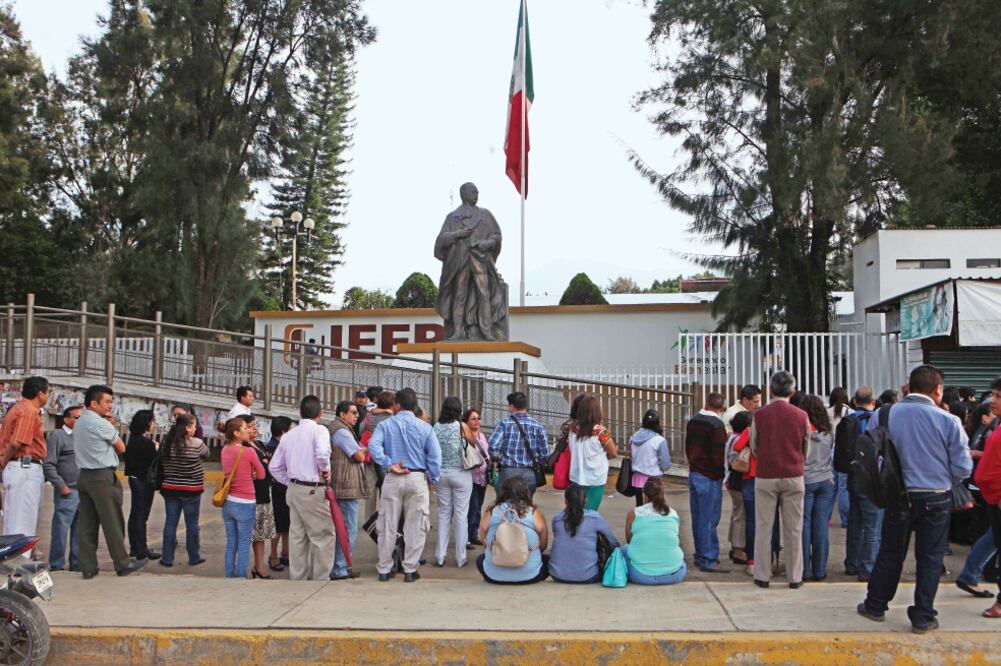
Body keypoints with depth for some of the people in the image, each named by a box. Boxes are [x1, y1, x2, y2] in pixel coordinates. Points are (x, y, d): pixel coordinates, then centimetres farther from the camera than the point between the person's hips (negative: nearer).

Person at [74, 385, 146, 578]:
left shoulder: (79, 423, 15)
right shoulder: (100, 423, -13)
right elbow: (121, 448, -3)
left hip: (84, 475, 9)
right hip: (102, 477, -9)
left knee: (87, 523, 7)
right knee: (113, 522, -1)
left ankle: (88, 568, 8)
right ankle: (123, 563, 5)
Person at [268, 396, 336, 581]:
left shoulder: (288, 435, 8)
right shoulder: (319, 430, -10)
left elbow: (274, 466, 11)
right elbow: (322, 453, -30)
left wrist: (290, 483, 17)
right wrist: (325, 469, -12)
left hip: (294, 489, 7)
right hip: (314, 490, -7)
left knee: (297, 535, 13)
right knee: (322, 536, 3)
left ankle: (297, 577, 20)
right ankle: (320, 578, 5)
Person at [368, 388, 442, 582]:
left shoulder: (385, 425, 2)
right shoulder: (424, 427, 2)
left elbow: (373, 445, -15)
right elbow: (435, 455, -4)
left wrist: (388, 465, -12)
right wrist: (432, 479, 5)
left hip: (392, 480, 1)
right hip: (417, 479, 0)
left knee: (388, 526, 9)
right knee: (414, 527, 6)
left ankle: (384, 569, 16)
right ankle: (410, 570, 8)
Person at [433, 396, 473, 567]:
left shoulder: (436, 427, -1)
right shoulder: (461, 426, -8)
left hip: (441, 473, 3)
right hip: (460, 473, -3)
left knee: (443, 514, 11)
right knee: (461, 515, 4)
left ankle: (440, 556, 12)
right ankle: (460, 558, 7)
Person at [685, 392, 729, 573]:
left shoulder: (693, 421, 11)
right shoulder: (717, 424, -14)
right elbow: (717, 454, -18)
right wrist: (720, 473, -5)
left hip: (694, 473, 8)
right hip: (709, 477, -8)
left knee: (697, 518, 14)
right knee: (708, 520, -4)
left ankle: (700, 555, 23)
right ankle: (708, 560, -1)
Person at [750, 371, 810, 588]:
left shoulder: (759, 415, -5)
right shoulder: (801, 416, -3)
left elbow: (754, 447, 5)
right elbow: (806, 449, 8)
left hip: (766, 478, 0)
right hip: (794, 477, 1)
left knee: (763, 528, 7)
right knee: (793, 529, 8)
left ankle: (762, 576, 10)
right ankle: (794, 577, 12)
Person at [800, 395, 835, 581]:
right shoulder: (828, 433, 5)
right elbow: (832, 458, 14)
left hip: (805, 481, -4)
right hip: (827, 481, 4)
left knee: (804, 525, 2)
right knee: (821, 526, 6)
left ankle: (804, 570, 5)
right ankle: (819, 569, 10)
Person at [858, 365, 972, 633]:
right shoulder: (948, 421, -13)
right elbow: (962, 468, -9)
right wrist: (943, 481, 12)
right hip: (936, 500, -2)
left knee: (890, 554, 17)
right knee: (930, 559, 11)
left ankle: (875, 605, 29)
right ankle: (923, 617, 17)